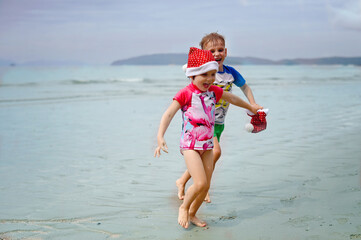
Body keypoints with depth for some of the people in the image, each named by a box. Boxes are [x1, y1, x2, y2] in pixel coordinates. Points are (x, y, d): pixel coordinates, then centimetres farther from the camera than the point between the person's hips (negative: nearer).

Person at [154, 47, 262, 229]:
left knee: (206, 186, 7)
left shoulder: (213, 91, 7)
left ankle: (192, 214, 28)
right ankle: (183, 207, 10)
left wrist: (250, 107, 41)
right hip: (190, 144, -6)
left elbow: (233, 99, 26)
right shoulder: (186, 93, -12)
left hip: (207, 144, 6)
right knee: (200, 183, -17)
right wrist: (160, 137, -32)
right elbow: (169, 114, -19)